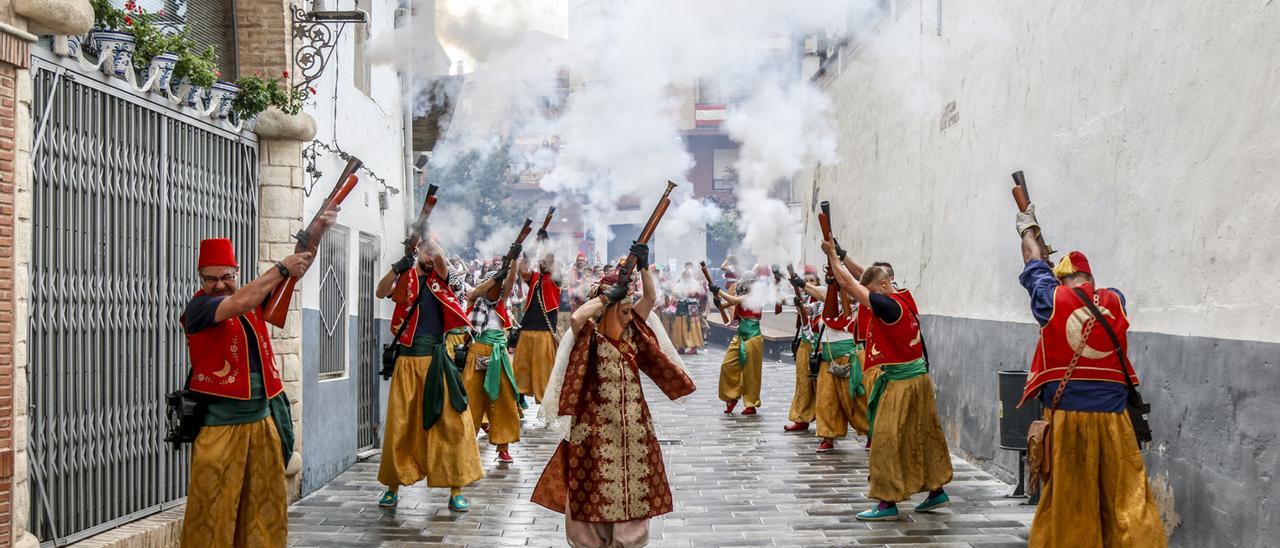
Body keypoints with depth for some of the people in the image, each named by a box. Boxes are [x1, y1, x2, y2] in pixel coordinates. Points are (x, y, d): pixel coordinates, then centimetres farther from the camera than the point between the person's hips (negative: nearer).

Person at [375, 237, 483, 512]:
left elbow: (439, 257, -13)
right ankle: (393, 486, 17)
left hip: (437, 359, 0)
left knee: (452, 422, -3)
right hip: (408, 359, 0)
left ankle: (456, 489, 3)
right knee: (399, 424, 4)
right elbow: (380, 292, -11)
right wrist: (396, 268, -25)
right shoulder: (404, 279, 7)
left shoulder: (439, 278, 8)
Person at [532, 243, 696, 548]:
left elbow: (650, 298, 1)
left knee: (632, 482, 11)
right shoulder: (591, 335, -12)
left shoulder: (631, 331, 6)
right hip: (597, 424, -6)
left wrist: (643, 266, -12)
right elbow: (576, 318, -33)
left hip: (632, 422, 6)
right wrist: (607, 295, -24)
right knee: (596, 485, 3)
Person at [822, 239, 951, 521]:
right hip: (917, 376, 10)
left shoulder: (889, 306, -21)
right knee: (922, 435, 17)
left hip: (901, 382, -10)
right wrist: (838, 257, 8)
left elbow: (848, 284, -19)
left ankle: (887, 503, 0)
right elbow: (858, 284, 13)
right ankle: (936, 490, 27)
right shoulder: (904, 299, 5)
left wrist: (832, 255, -8)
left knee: (887, 440, -4)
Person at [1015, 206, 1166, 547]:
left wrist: (1028, 230, 36)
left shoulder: (1053, 300, -1)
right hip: (1112, 417, 1)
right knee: (1128, 498, -1)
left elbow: (1035, 268, 18)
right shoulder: (1115, 302, 5)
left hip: (1065, 414, -1)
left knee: (1066, 501, 4)